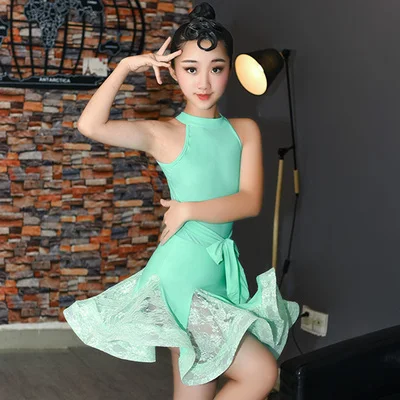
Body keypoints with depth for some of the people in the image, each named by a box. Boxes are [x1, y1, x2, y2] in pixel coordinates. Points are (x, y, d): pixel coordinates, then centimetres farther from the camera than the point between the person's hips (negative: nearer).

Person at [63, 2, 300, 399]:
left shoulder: (245, 130, 5)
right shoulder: (164, 134, -6)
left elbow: (250, 201, -6)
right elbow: (90, 125, -21)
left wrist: (188, 210, -12)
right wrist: (125, 68, -13)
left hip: (221, 273, 5)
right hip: (180, 274, -5)